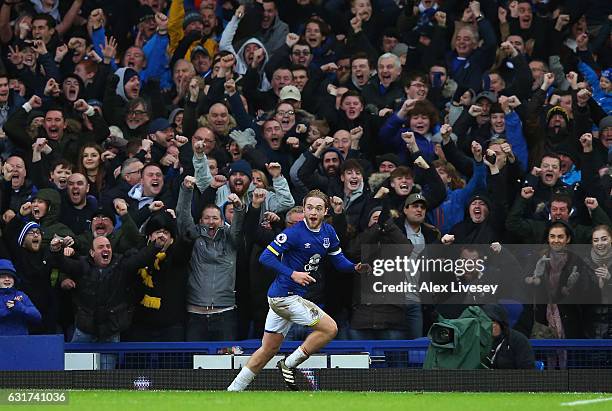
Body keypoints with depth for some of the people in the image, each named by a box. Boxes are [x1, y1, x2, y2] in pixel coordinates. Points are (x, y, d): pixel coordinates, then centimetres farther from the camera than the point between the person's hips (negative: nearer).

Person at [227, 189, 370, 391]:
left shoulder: (328, 232, 6)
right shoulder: (294, 233, -17)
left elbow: (339, 260, 14)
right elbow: (265, 257, -18)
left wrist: (355, 267, -7)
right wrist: (292, 274, -27)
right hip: (285, 296, -9)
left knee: (268, 350, 13)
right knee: (330, 328, -10)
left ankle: (233, 390, 19)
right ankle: (289, 365, 1)